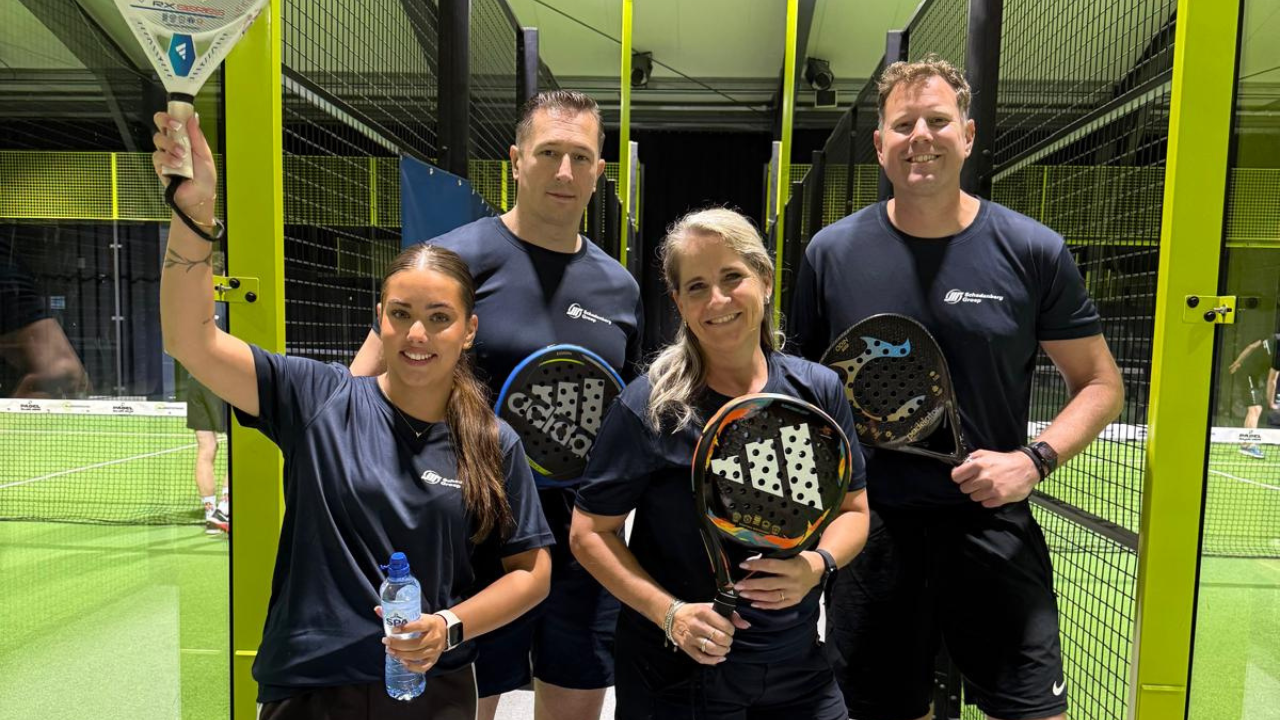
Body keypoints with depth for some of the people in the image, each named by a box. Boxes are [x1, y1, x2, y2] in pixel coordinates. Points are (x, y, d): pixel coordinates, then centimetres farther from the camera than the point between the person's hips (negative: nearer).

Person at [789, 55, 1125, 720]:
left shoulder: (1034, 252, -2)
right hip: (867, 530, 1)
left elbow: (1100, 384, 5)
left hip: (992, 527, 0)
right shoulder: (831, 252, -1)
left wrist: (1034, 459, -12)